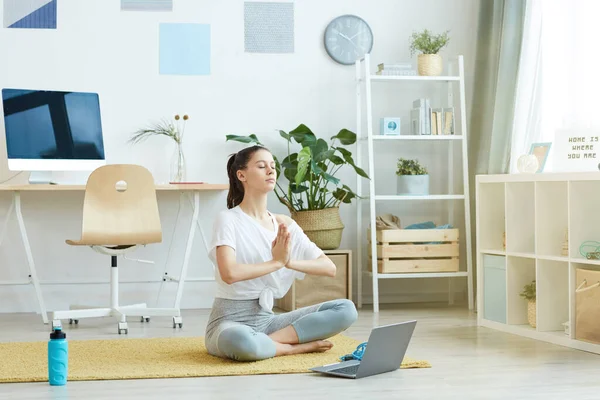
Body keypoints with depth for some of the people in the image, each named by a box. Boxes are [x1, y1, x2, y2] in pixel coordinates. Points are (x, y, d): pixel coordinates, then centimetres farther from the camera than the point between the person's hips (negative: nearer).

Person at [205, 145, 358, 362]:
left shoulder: (286, 225, 7)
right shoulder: (228, 219, -9)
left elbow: (330, 268, -1)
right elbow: (229, 273, -27)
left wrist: (289, 261, -18)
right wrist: (276, 262, -18)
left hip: (266, 319, 6)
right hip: (230, 322, -6)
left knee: (345, 309, -11)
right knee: (239, 341, -44)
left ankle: (268, 342, -16)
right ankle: (299, 346, -16)